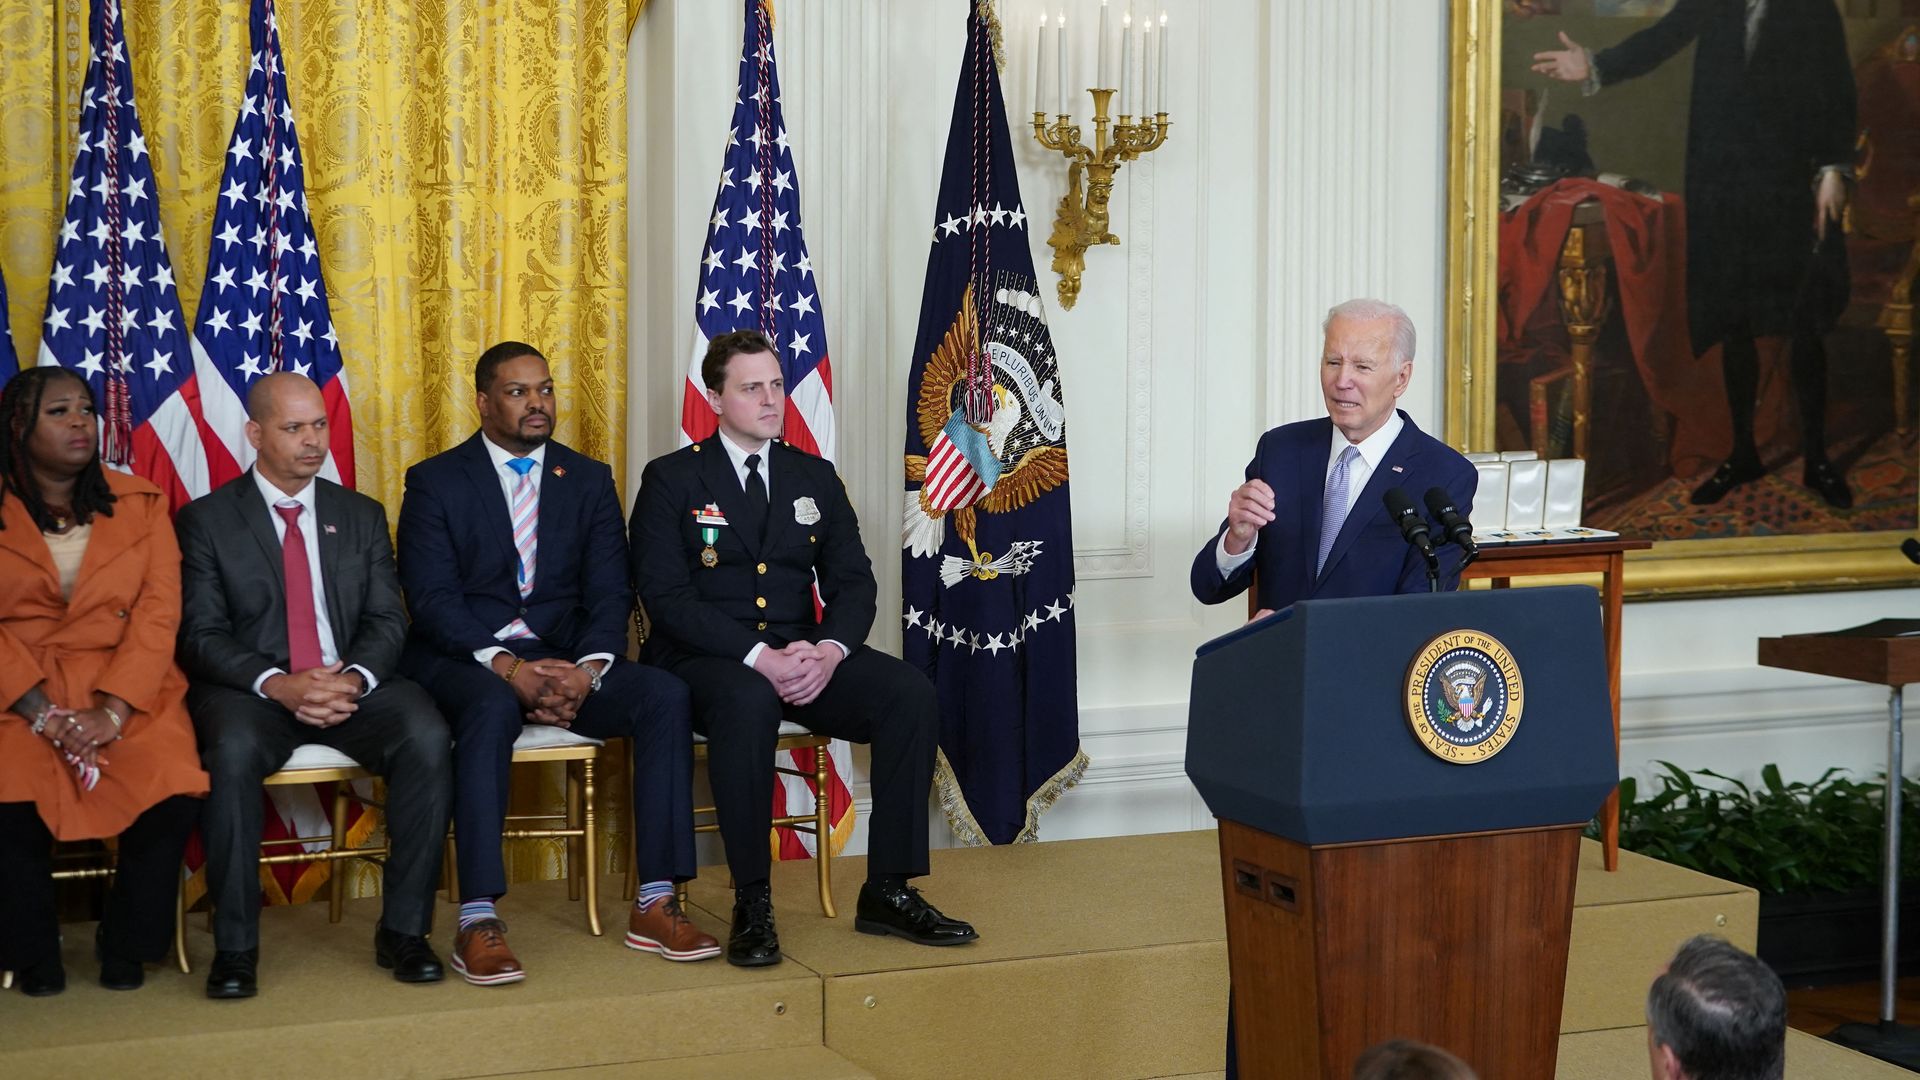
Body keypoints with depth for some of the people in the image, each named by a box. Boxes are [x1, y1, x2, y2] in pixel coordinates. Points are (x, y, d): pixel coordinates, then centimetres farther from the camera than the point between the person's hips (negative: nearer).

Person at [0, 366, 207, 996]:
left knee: (174, 789, -28)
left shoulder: (141, 504, 11)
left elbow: (158, 615, 1)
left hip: (128, 694, 1)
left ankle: (126, 945, -3)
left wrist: (111, 712, -14)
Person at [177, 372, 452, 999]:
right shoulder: (206, 520, 5)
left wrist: (353, 677, -16)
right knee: (234, 751, -37)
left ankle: (404, 929, -19)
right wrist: (277, 684, -22)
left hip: (352, 685, 3)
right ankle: (234, 946, -25)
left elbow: (387, 619, 7)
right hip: (251, 689, -2)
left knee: (427, 736, -28)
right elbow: (201, 636, -4)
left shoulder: (362, 516, 15)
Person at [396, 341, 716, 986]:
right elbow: (431, 599, -7)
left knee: (665, 694, -24)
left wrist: (587, 668, -17)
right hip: (466, 662, -3)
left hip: (566, 660, 4)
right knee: (492, 706, -39)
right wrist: (508, 667, -23)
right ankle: (478, 921, -40)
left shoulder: (589, 480, 14)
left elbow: (609, 593, 5)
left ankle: (655, 905, -23)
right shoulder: (435, 482, 4)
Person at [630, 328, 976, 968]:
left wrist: (829, 650, -15)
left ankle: (888, 892, -16)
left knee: (911, 694, -21)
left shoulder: (815, 478, 15)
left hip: (803, 655, 5)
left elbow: (853, 581, 8)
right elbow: (666, 596, -10)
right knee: (749, 700, -40)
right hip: (708, 660, -5)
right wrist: (757, 657, -23)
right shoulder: (671, 480, 1)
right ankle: (752, 904, -31)